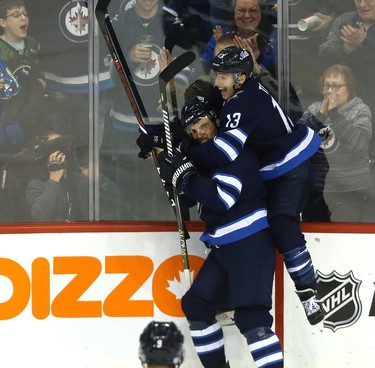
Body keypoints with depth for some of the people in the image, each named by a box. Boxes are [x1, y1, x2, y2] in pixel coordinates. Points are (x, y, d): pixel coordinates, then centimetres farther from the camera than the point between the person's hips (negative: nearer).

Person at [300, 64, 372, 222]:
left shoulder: (360, 111, -1)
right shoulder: (314, 109, 8)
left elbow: (357, 142, -19)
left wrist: (334, 113, -19)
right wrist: (320, 115, -15)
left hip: (348, 191, -4)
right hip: (313, 188, 4)